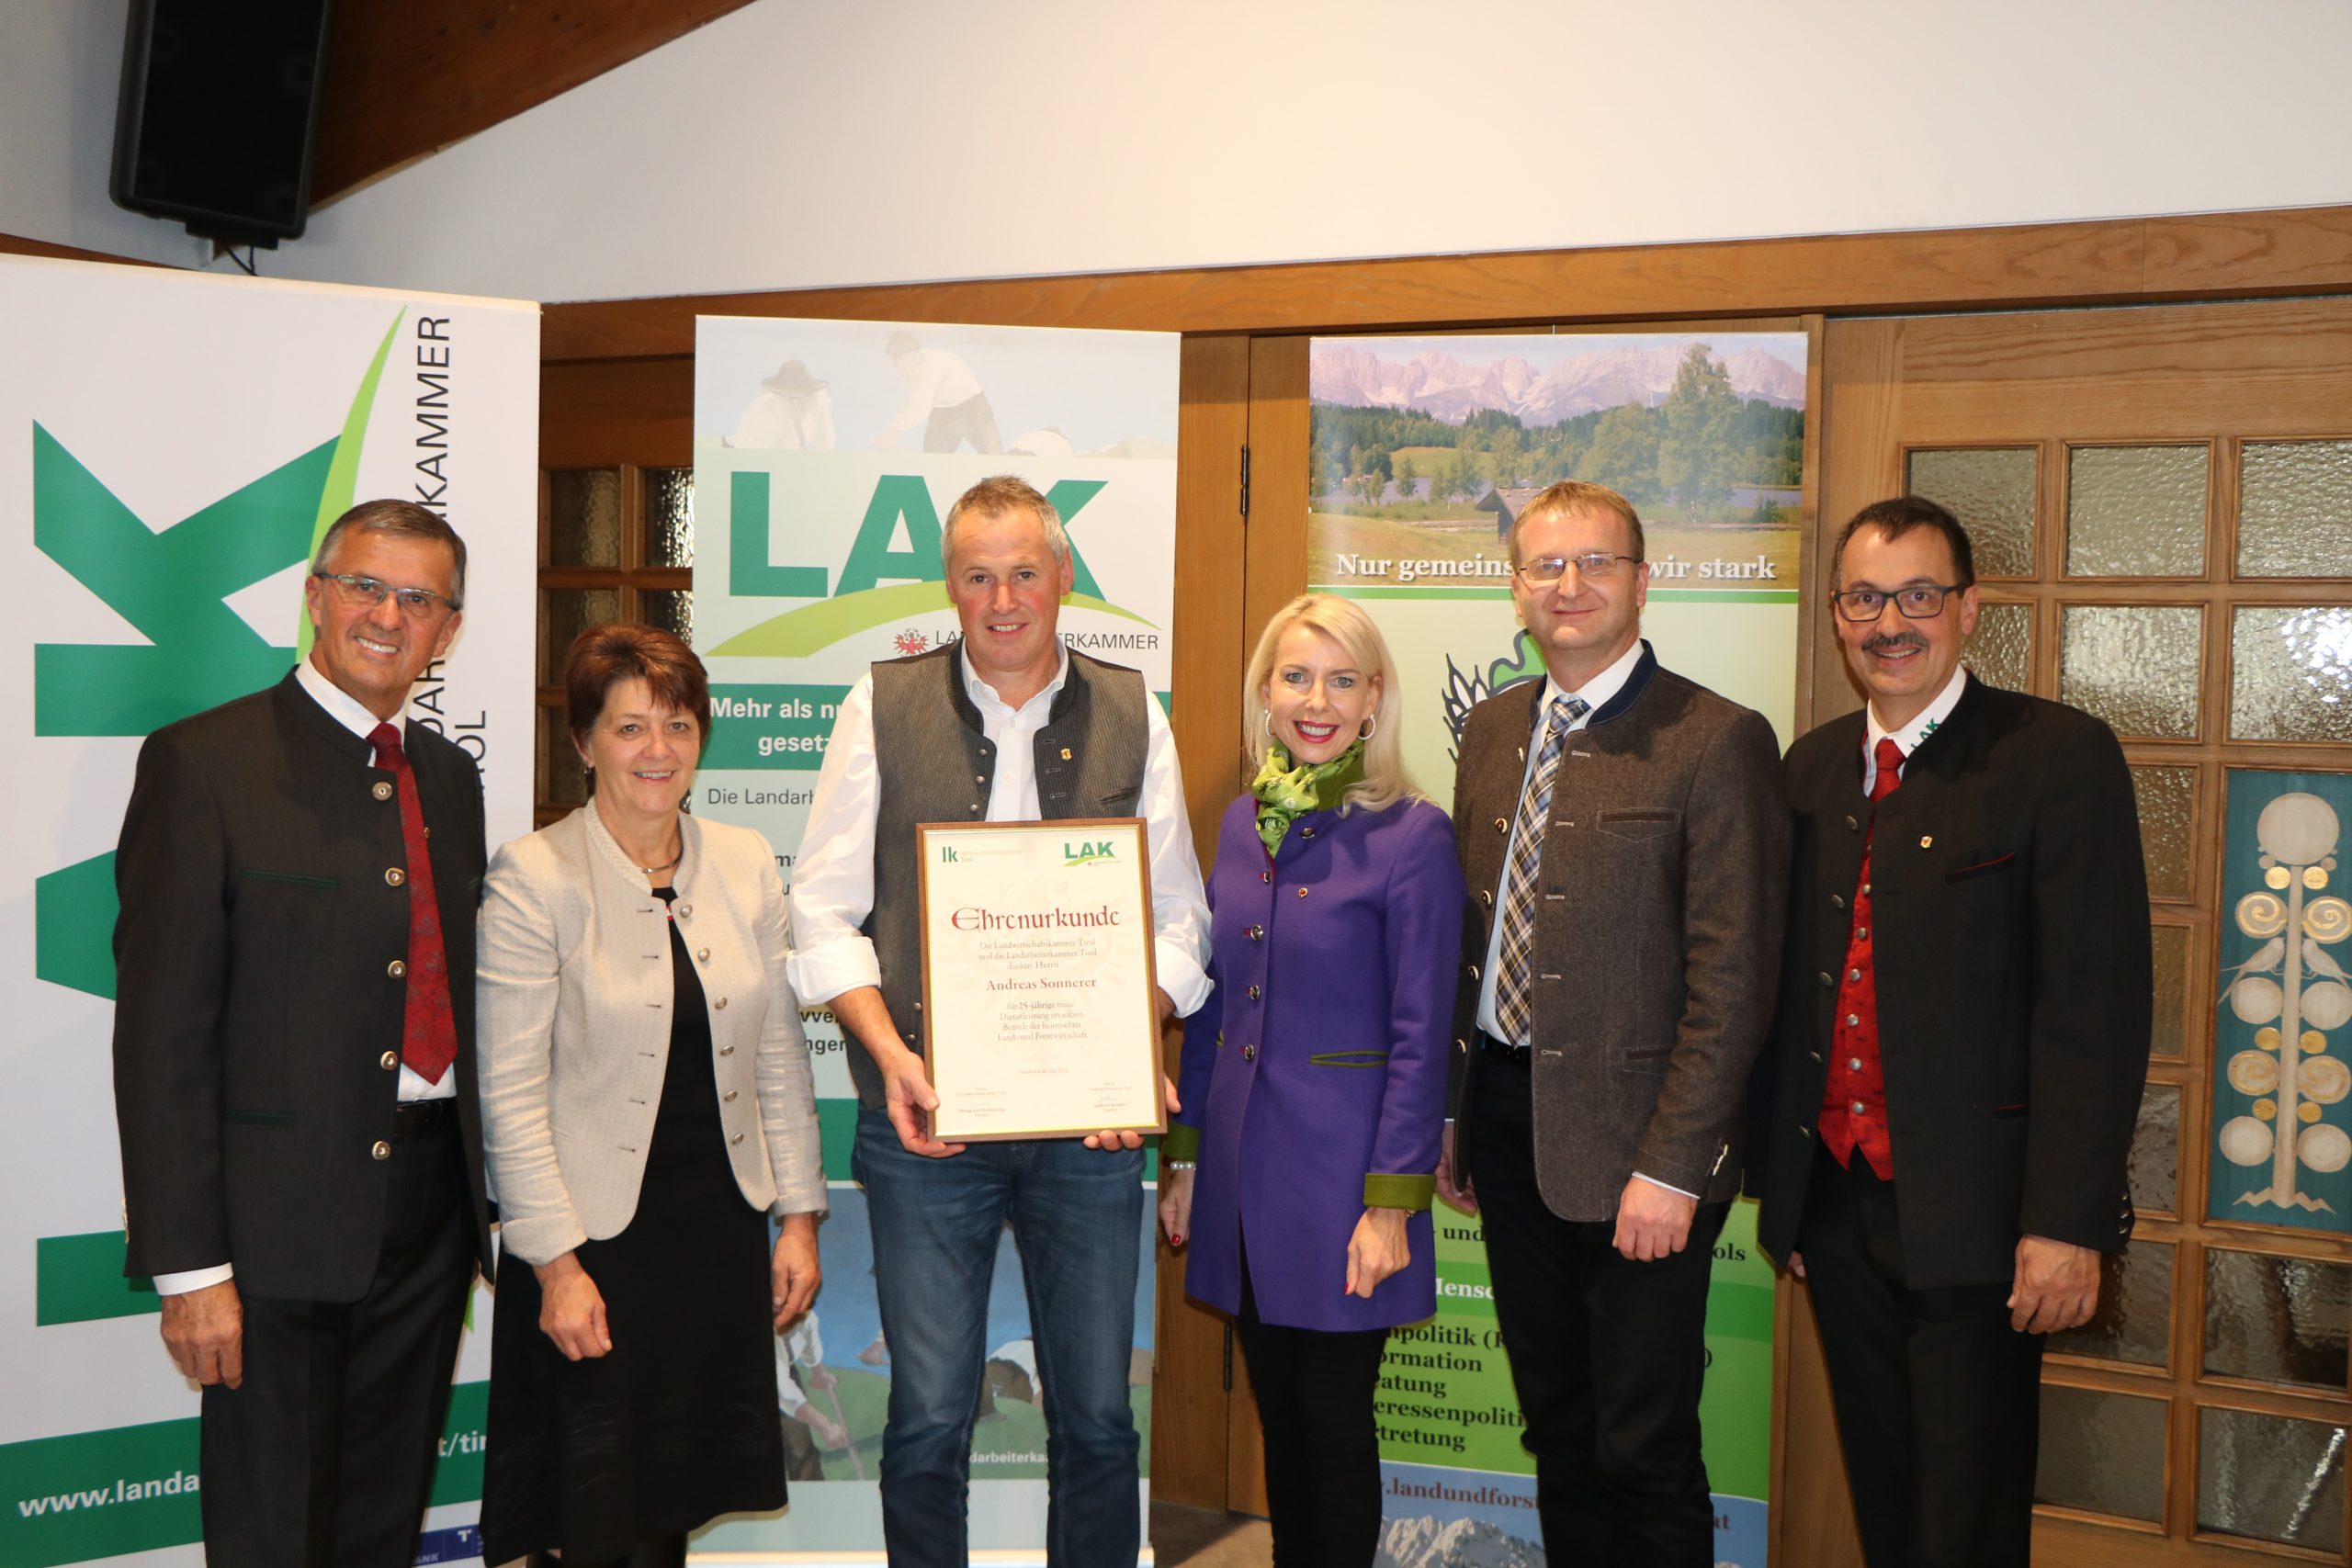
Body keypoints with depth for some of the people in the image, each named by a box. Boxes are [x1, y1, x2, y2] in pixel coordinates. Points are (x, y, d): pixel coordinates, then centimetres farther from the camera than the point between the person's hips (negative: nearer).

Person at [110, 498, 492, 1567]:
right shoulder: (205, 762, -9)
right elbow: (160, 1028, -12)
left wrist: (495, 1198, 12)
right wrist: (188, 1265, -16)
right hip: (281, 1221, -6)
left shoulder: (449, 776, 11)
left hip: (431, 1205, 6)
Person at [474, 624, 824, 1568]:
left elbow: (780, 1054, 9)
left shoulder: (746, 862, 4)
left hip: (722, 1233, 4)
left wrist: (799, 1215, 6)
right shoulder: (533, 877, -9)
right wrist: (556, 1264, -13)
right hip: (594, 1240, -4)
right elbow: (509, 1091, -11)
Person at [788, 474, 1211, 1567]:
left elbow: (1176, 915, 7)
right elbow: (823, 908, 1)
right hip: (925, 1114, -1)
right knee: (929, 1416, 5)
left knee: (1097, 1416, 9)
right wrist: (888, 1050, -13)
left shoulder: (1131, 715, 6)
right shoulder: (883, 706, 3)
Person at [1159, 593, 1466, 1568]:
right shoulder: (1243, 821, 7)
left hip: (1340, 1169, -5)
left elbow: (1420, 1037, -11)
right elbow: (1210, 1003, 11)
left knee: (1334, 1422, 6)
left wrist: (1393, 1202, -14)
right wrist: (1184, 1158, 11)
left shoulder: (1412, 836, -10)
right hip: (1242, 1161, 5)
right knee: (1277, 1414, 16)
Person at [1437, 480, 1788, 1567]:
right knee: (1557, 1428, 18)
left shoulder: (1716, 743, -11)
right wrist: (1454, 1116, 10)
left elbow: (1733, 977, -14)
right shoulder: (1492, 731, 10)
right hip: (1507, 1115, 6)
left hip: (1630, 1146, -6)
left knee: (1644, 1450, 4)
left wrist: (1669, 1165, -17)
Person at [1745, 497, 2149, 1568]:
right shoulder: (1813, 766, 9)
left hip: (1971, 1215, -5)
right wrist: (1778, 1179, 12)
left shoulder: (2060, 757, -9)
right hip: (1834, 1202, 6)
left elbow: (2096, 1006, -14)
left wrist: (2067, 1223, -18)